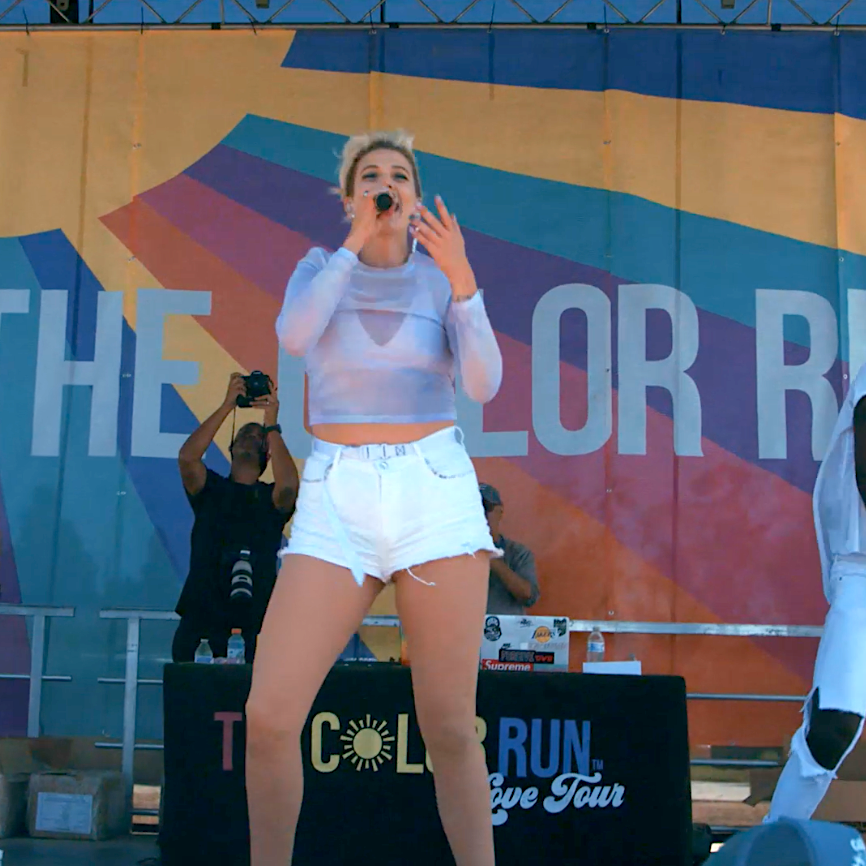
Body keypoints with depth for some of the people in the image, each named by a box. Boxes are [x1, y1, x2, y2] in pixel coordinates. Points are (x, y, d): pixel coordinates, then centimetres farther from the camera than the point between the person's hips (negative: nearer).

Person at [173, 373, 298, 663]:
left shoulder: (271, 498, 11)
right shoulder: (210, 489, 13)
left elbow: (288, 485, -14)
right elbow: (187, 457, -8)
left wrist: (271, 425, -12)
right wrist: (226, 406, -10)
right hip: (201, 614, 1)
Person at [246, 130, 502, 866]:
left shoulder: (443, 278, 9)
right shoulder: (320, 266, 11)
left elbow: (484, 384, -7)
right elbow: (294, 337, -11)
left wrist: (461, 277, -19)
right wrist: (358, 240, -10)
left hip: (436, 494, -1)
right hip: (339, 504, 1)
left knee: (449, 729, -3)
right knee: (269, 717, -10)